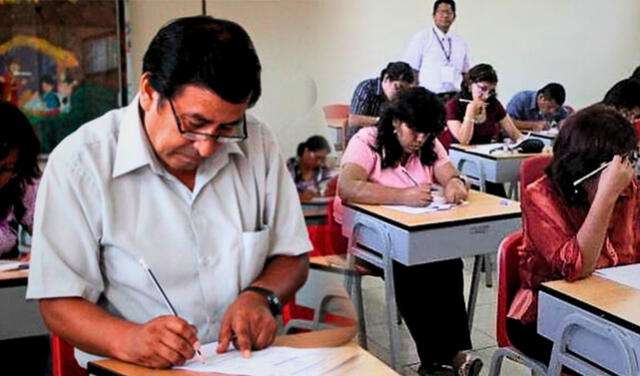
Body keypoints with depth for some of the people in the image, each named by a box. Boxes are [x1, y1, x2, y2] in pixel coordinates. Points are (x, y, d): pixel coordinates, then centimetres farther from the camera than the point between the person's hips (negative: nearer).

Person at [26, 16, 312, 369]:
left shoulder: (257, 143, 1)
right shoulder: (80, 163, -9)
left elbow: (291, 256, 9)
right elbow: (59, 303, -8)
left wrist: (260, 296, -12)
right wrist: (128, 340, -26)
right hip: (134, 370, -2)